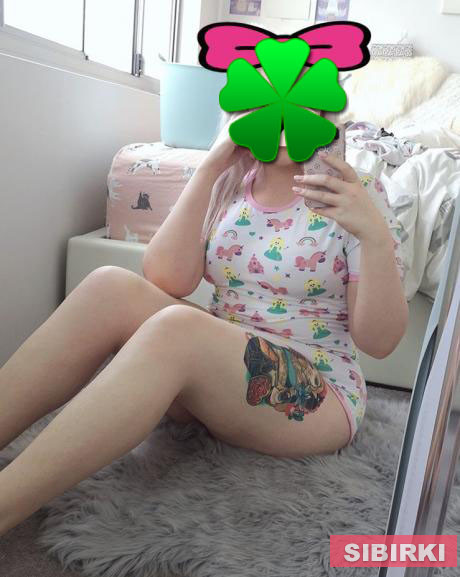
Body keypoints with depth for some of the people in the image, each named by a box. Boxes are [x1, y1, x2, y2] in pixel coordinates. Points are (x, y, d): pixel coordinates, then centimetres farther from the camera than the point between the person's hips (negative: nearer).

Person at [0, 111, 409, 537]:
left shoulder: (350, 196, -4)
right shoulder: (228, 183, 6)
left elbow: (380, 341, -10)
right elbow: (166, 282, -10)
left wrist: (376, 236, -25)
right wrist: (208, 170, -13)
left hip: (317, 397, -3)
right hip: (215, 370, 4)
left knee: (176, 328, -33)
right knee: (111, 287, -21)